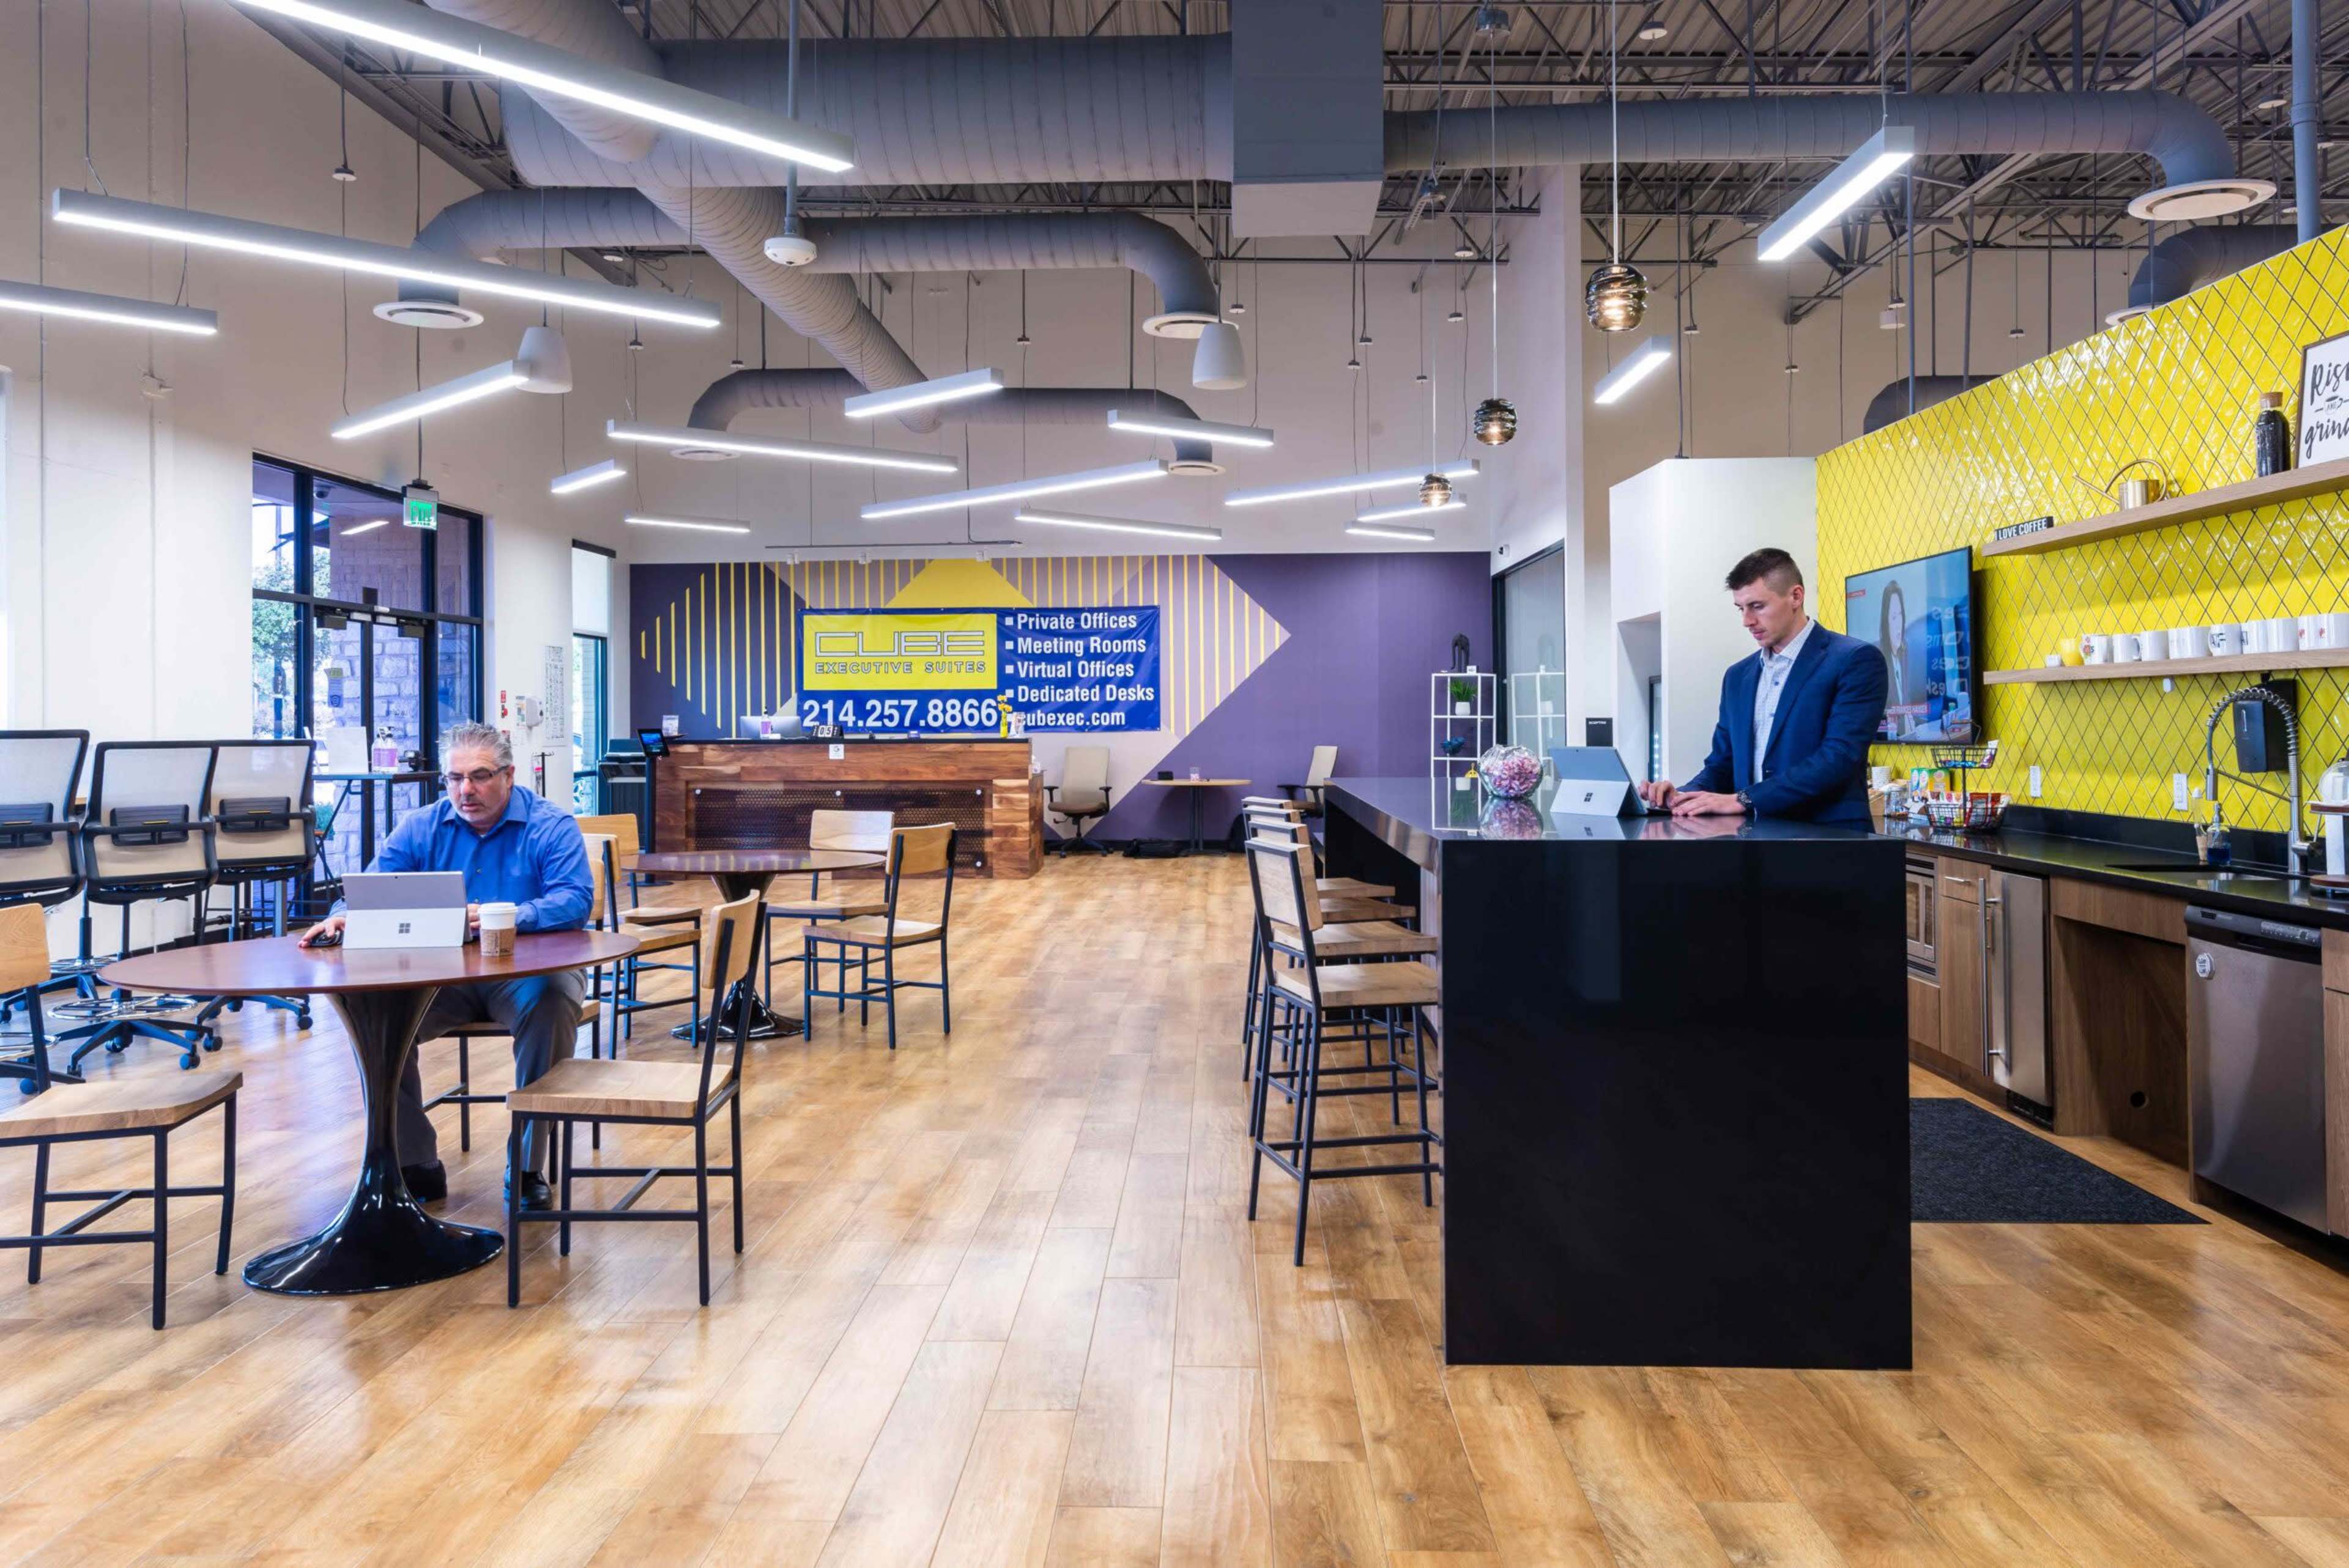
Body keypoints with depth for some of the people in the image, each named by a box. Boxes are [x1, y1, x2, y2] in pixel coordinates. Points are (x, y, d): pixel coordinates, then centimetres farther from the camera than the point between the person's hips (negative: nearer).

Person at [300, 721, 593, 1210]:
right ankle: (416, 1167, -6)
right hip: (443, 975, 4)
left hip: (524, 972, -4)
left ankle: (527, 1169, -22)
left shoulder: (551, 826, -3)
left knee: (551, 1002, -36)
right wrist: (343, 916, -20)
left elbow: (575, 900, -17)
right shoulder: (422, 828, 11)